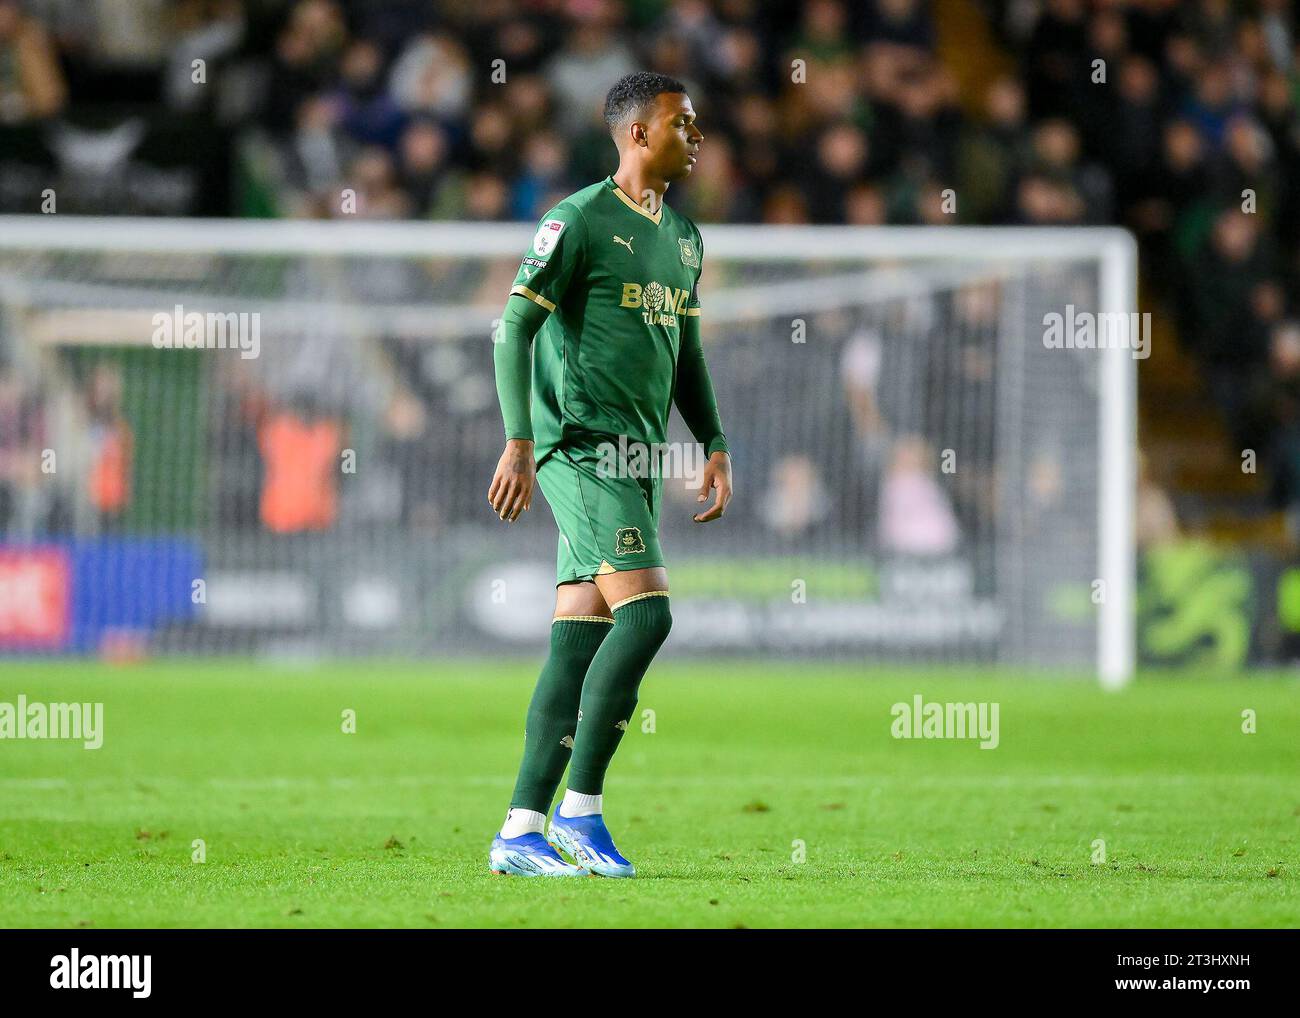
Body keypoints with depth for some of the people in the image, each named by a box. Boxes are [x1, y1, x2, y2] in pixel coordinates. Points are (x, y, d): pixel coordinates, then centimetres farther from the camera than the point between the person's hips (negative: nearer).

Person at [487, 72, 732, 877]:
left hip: (637, 460, 8)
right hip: (581, 448, -8)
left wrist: (716, 445, 17)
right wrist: (519, 443, -18)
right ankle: (581, 810, -12)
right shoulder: (580, 221, -8)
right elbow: (515, 328, -11)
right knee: (645, 612, -19)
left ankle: (520, 834, 4)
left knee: (581, 642, 4)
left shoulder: (683, 237, 17)